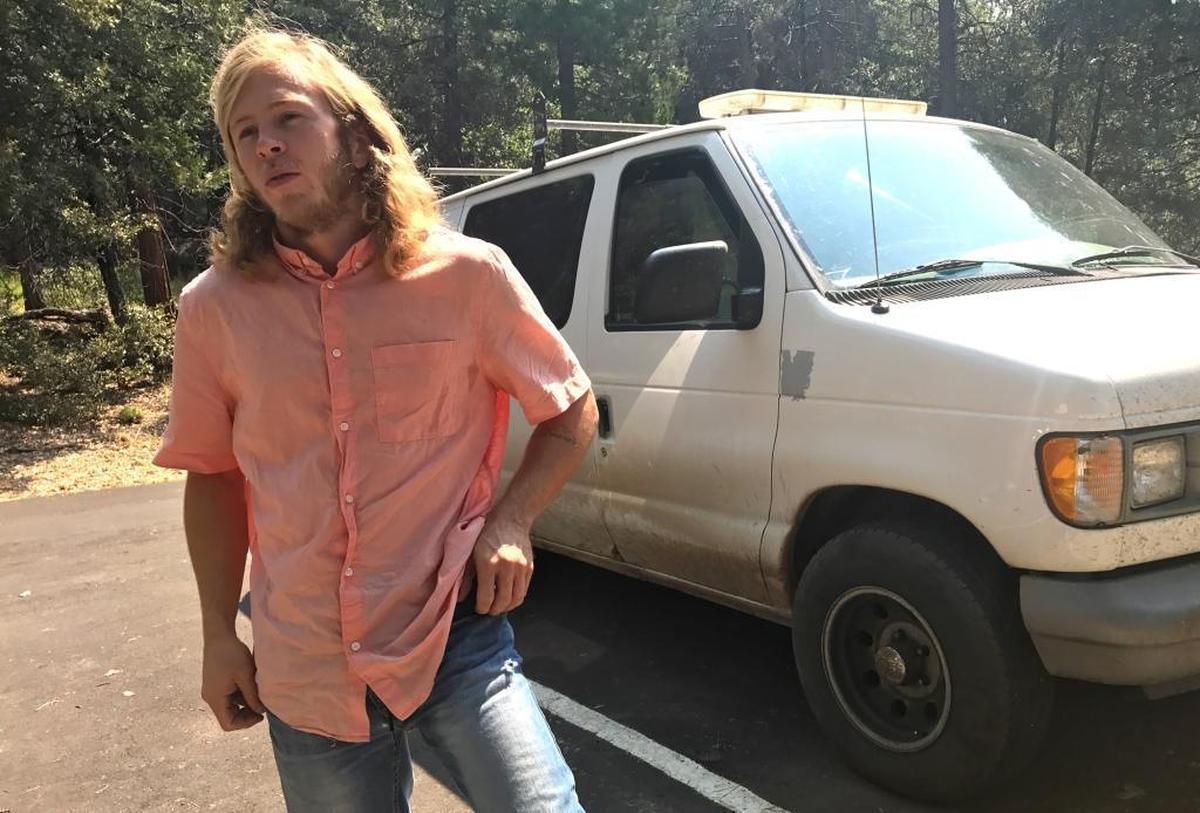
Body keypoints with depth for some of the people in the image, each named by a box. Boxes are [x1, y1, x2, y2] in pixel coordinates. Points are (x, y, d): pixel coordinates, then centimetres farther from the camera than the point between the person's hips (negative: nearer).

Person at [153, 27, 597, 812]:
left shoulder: (467, 275, -7)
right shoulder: (215, 308, -1)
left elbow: (573, 411, 4)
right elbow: (213, 474, 11)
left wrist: (509, 522, -10)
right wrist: (220, 636, 9)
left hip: (457, 638, -2)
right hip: (305, 674, 3)